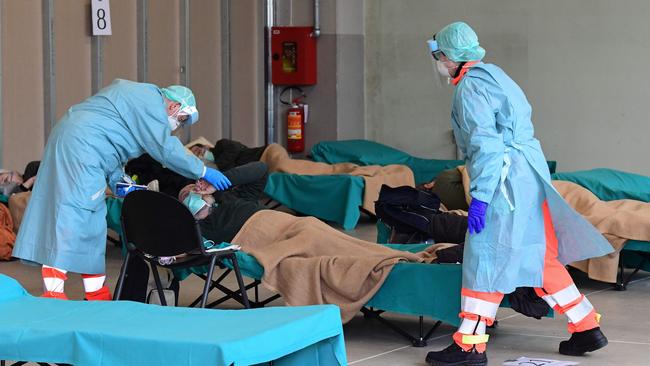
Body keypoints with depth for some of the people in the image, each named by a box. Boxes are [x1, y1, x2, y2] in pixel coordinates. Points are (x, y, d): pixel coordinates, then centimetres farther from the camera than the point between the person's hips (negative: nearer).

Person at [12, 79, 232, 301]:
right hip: (81, 149, -11)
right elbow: (166, 149, -11)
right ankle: (53, 293, -19)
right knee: (73, 212, -14)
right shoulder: (151, 102, -8)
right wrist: (202, 172, -3)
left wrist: (117, 180, 19)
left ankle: (97, 295, 13)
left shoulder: (137, 95, 25)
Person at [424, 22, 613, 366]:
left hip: (506, 181, -10)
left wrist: (479, 196, -21)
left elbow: (485, 144, -20)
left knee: (484, 260, -5)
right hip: (529, 175, 10)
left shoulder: (470, 87, -10)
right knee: (540, 258, 15)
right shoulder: (494, 75, 19)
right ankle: (586, 328, 17)